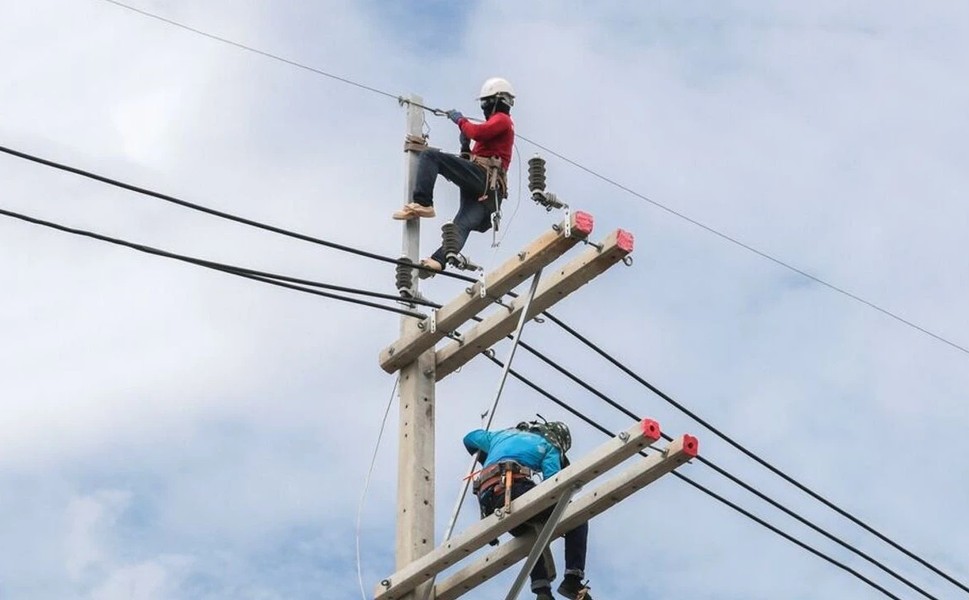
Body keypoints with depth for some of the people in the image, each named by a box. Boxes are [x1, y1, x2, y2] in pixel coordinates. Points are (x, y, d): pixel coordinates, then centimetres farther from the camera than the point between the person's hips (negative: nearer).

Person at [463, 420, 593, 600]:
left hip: (488, 501, 6)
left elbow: (470, 438, 51)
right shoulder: (548, 446, 18)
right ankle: (573, 579, -9)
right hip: (515, 488, -6)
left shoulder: (503, 435, 36)